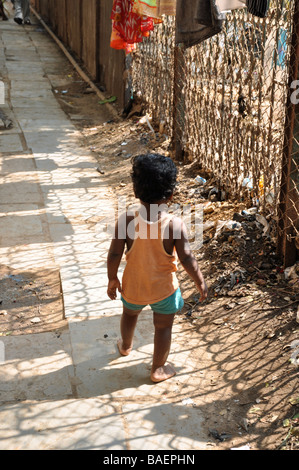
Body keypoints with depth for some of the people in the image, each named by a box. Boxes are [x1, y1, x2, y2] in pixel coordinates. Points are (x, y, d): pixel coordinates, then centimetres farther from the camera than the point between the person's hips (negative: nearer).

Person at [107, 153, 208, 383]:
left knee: (130, 313, 33)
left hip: (133, 286, 3)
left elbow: (114, 255, -15)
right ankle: (159, 369, 38)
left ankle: (126, 345, 60)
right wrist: (201, 282, -6)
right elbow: (187, 258, -22)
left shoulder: (126, 219, -21)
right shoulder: (175, 224, -25)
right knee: (163, 327, 20)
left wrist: (113, 279, 2)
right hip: (164, 289, -3)